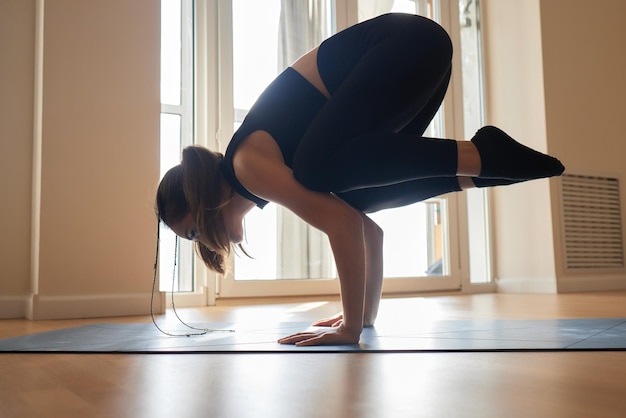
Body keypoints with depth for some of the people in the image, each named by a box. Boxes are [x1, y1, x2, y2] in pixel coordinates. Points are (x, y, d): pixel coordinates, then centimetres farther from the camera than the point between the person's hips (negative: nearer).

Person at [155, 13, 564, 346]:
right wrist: (367, 314, 21)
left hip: (408, 43, -9)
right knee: (352, 194, 6)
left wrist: (350, 328, -15)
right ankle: (474, 170, 9)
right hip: (413, 50, 9)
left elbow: (342, 222, -21)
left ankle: (476, 155, -16)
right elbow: (362, 226, 18)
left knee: (319, 167, -23)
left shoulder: (249, 165, -11)